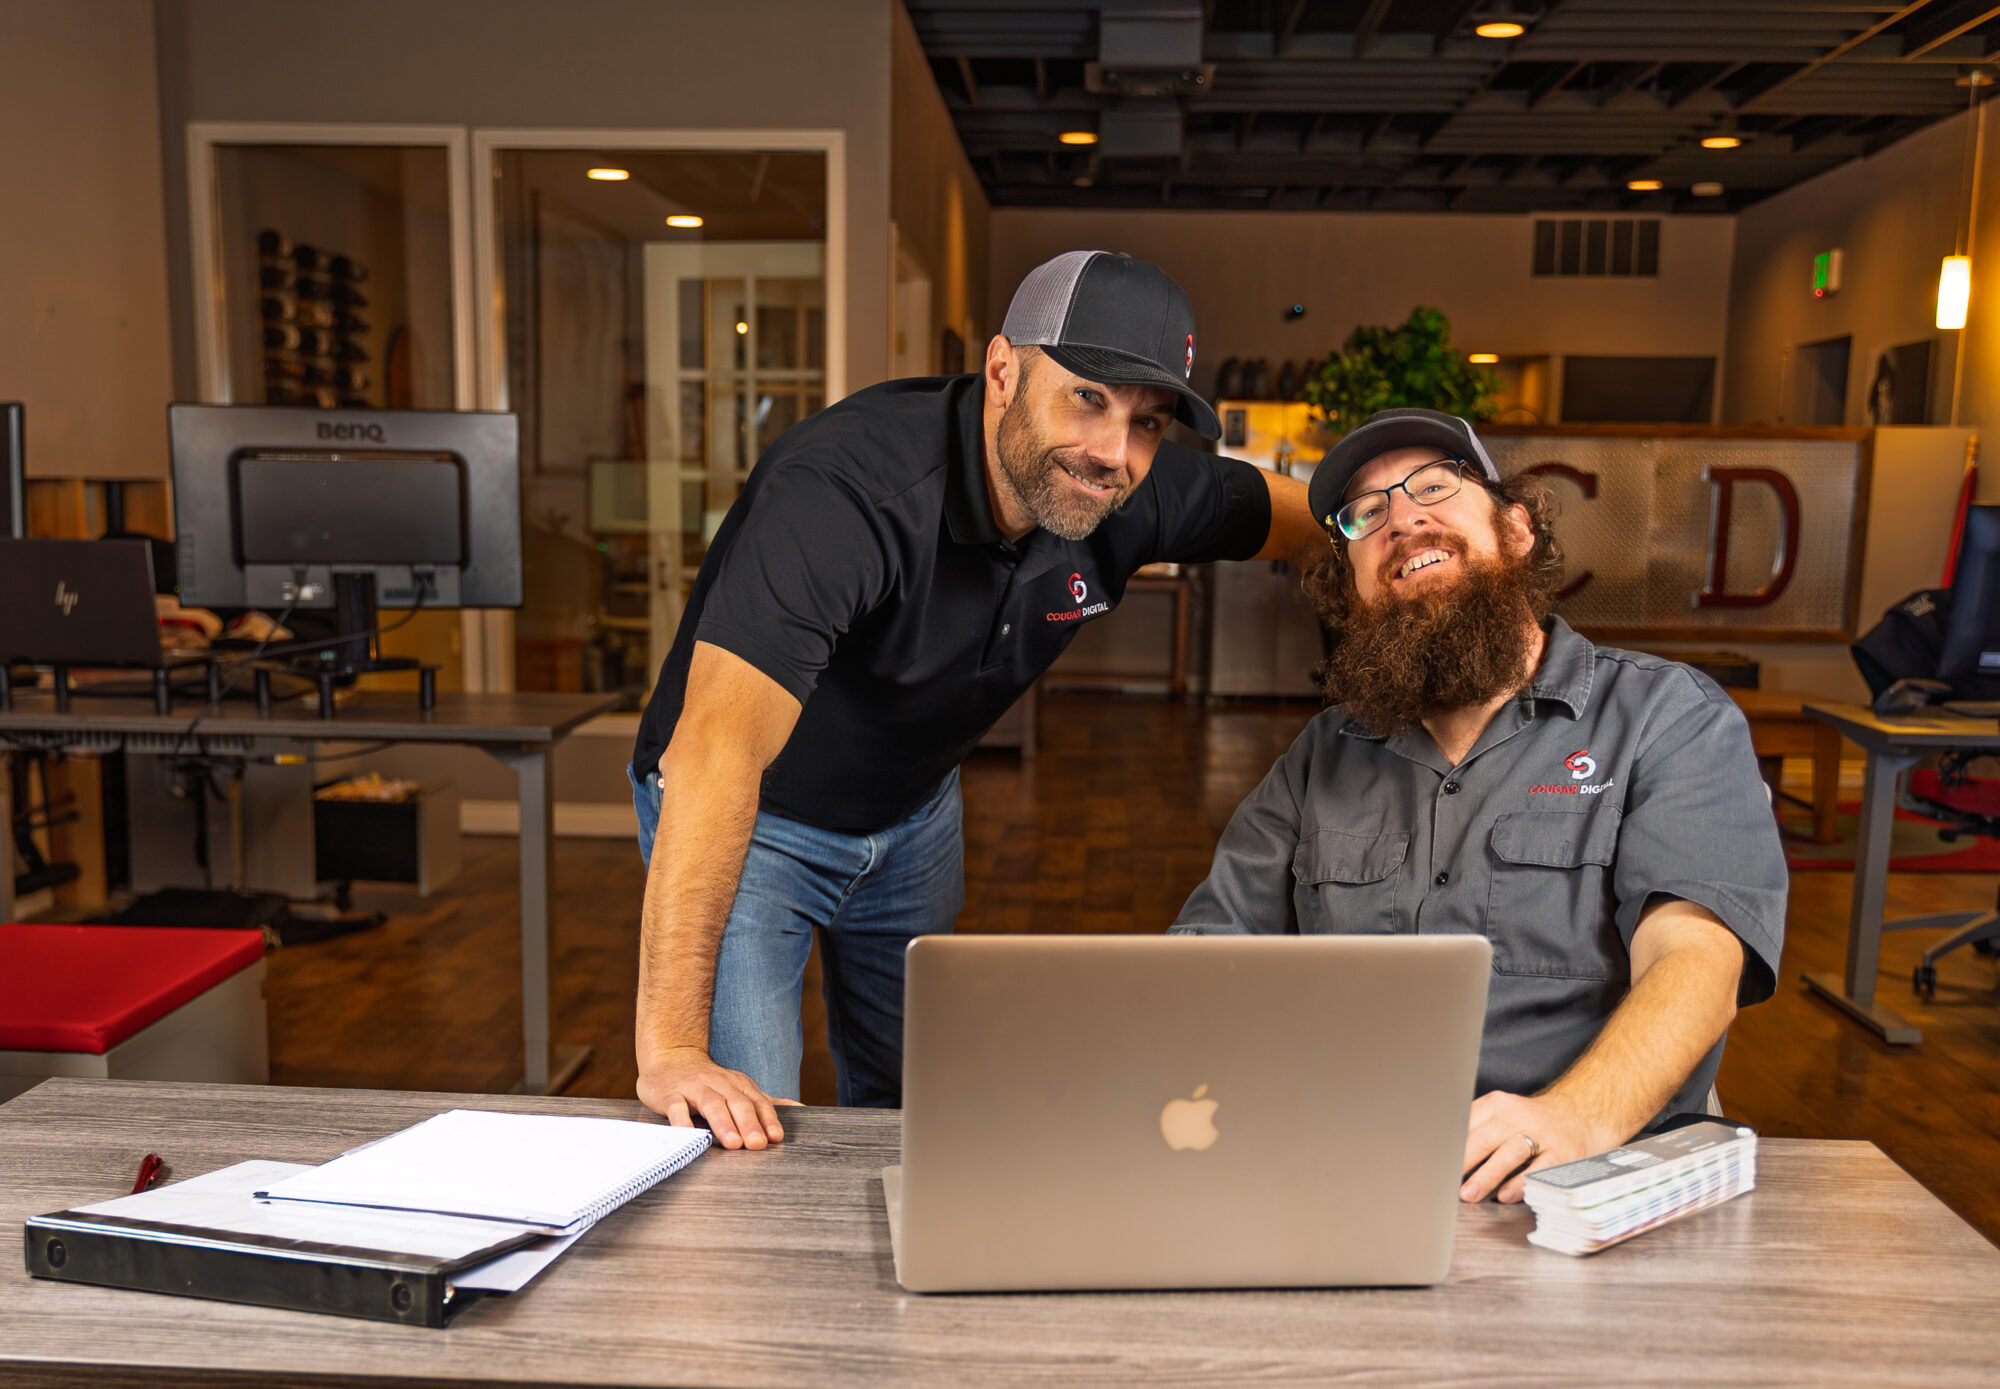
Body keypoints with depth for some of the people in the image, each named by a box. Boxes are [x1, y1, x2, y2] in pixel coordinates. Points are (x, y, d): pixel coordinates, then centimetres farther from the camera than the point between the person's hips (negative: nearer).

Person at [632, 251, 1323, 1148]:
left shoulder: (1136, 495, -18)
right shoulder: (847, 490, -39)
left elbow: (1300, 515, 3)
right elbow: (718, 748, -47)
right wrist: (670, 1045, -50)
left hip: (916, 810, 6)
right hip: (756, 823, -5)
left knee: (911, 1108, 19)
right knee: (741, 1140, -11)